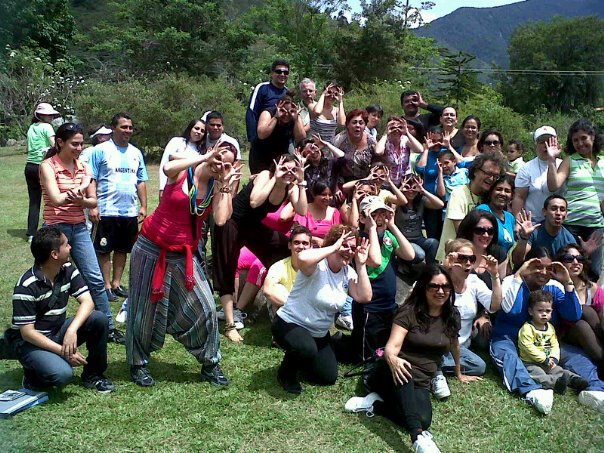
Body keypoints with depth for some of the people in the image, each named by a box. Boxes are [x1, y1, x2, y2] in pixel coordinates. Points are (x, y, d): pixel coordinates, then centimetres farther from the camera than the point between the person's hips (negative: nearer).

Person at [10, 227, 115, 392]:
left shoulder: (68, 270, -5)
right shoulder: (26, 286, -23)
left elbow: (87, 302, -13)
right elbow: (27, 332, -22)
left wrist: (72, 330, -31)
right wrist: (64, 352, -28)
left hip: (59, 332, 6)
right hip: (31, 341, -6)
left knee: (99, 319, -19)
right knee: (62, 374, -33)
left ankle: (92, 374, -1)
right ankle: (33, 374, 2)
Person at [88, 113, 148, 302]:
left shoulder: (136, 153, 11)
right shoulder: (101, 150, -5)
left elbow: (141, 181, 15)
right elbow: (91, 180, -7)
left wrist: (143, 206, 9)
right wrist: (93, 206, -13)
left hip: (130, 212, 5)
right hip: (107, 211, -5)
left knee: (123, 250, 12)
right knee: (104, 250, 3)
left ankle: (116, 283, 24)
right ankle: (106, 286, 13)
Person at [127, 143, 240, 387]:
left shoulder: (217, 187, 0)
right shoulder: (182, 172, -7)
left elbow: (221, 219, -15)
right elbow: (168, 167, -32)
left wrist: (227, 185, -11)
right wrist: (205, 156, -24)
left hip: (184, 256, 3)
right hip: (151, 249, -3)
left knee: (206, 309, -3)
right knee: (146, 310, 8)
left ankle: (210, 364, 14)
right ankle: (138, 364, 27)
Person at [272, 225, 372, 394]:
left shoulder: (348, 273, -2)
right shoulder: (317, 266, -23)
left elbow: (364, 297, -13)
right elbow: (303, 258, -48)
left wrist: (361, 266, -17)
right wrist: (334, 248, -37)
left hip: (319, 333, 8)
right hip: (290, 323, -7)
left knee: (328, 377, 9)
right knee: (307, 349, -39)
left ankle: (298, 359, 37)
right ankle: (286, 372, -5)